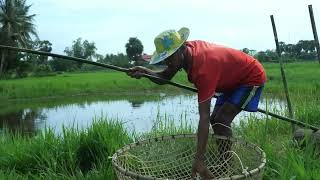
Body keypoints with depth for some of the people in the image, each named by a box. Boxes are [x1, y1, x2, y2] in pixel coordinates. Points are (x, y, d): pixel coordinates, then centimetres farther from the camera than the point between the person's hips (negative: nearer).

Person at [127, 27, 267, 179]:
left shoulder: (203, 68, -40)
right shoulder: (186, 49, -16)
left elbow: (203, 118, -42)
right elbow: (164, 77, -7)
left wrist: (198, 160, -43)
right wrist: (146, 72, -29)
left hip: (252, 77, -9)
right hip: (234, 78, 9)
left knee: (221, 121, -20)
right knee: (215, 119, 8)